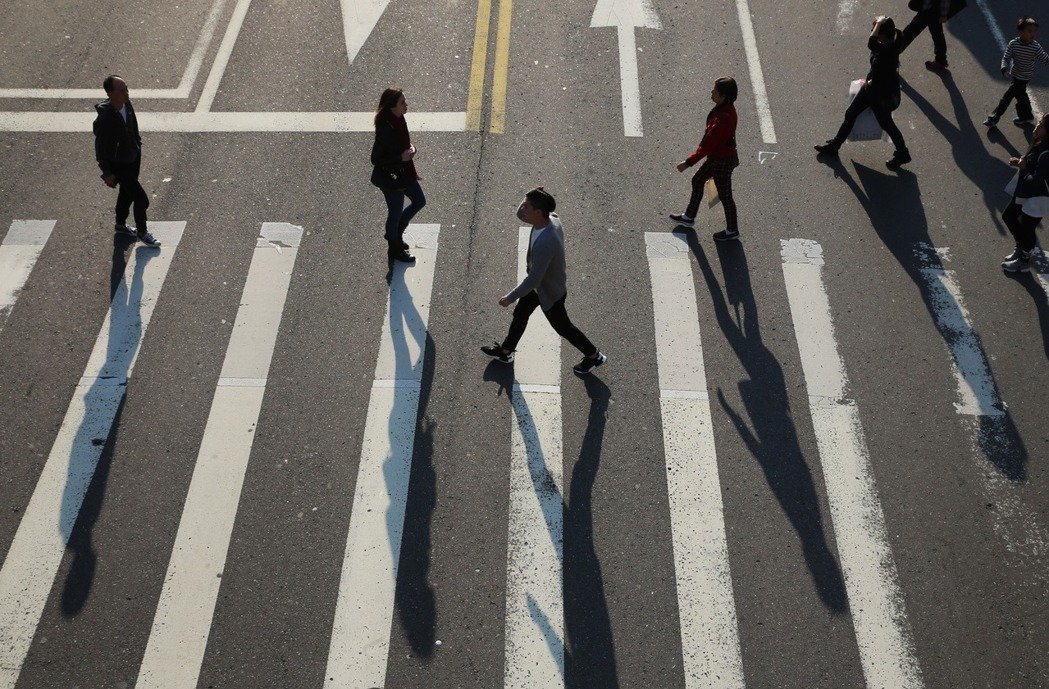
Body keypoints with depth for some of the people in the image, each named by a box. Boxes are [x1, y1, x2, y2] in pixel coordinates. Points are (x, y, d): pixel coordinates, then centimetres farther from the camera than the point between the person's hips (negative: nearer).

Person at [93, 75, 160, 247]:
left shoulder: (127, 104, -11)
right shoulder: (104, 119, -33)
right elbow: (100, 149, -23)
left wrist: (138, 146, 18)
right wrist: (107, 174, -17)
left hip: (134, 157, 8)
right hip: (118, 165, -8)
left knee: (127, 193, 26)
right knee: (141, 199, -2)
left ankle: (120, 225, 49)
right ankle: (142, 232, 23)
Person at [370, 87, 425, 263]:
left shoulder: (399, 119, -5)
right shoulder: (385, 130, -32)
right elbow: (376, 159, -25)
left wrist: (410, 148, -4)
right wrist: (401, 157, -26)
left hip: (404, 173, 9)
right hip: (391, 178, -9)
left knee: (420, 201, 22)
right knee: (395, 212, 11)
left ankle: (395, 234, 41)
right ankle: (394, 249, 36)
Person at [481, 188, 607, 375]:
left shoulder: (545, 243, -44)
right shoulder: (552, 218, -18)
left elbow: (534, 279, -36)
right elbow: (520, 215, 0)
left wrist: (510, 298, -23)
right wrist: (531, 199, -22)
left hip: (549, 293, -8)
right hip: (541, 283, 8)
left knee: (563, 327, 17)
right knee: (520, 315, 25)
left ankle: (593, 356, 39)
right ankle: (505, 352, 47)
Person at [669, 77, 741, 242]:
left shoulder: (724, 118, -34)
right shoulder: (726, 108, -5)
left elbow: (708, 144, -32)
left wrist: (688, 162, -29)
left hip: (722, 161, -10)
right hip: (716, 157, 10)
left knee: (724, 195, 9)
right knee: (697, 181, 22)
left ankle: (732, 231, 29)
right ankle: (689, 216, 40)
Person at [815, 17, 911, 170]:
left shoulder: (890, 48, -33)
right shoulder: (882, 45, -6)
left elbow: (871, 44, -54)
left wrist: (879, 24, -43)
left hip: (884, 95, -9)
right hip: (872, 87, 9)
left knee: (886, 124, 11)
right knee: (850, 114, 17)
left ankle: (902, 154, 34)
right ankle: (833, 146, 33)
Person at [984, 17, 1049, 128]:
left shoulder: (1036, 47, -21)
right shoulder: (1013, 44, -17)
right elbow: (1006, 58, -12)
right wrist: (1004, 70, -28)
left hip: (1024, 77, -4)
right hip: (1014, 75, 4)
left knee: (1008, 96, -3)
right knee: (1020, 94, 23)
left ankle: (994, 118, 9)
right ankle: (1027, 116, 46)